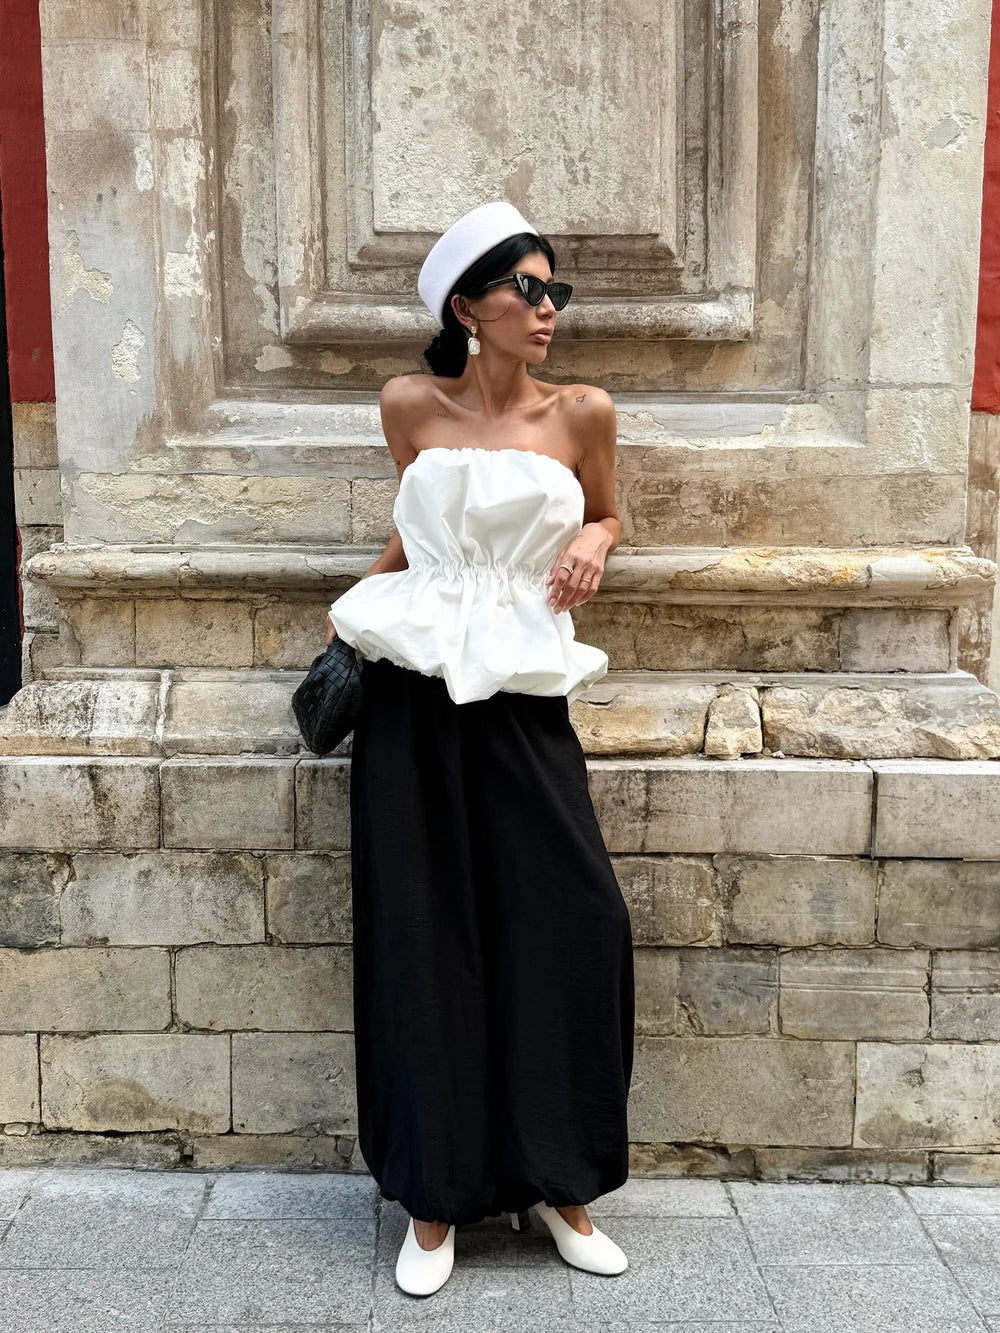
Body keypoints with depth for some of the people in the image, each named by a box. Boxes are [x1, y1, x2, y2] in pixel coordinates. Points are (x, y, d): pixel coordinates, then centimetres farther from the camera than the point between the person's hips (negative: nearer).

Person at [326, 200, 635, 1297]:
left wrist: (593, 540, -1)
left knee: (576, 919, -6)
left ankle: (556, 1179, 15)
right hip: (414, 692, 0)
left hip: (522, 696, 1)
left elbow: (604, 514, 21)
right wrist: (357, 603, 12)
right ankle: (434, 1195, 17)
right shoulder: (412, 406, 5)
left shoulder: (582, 414, 4)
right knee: (422, 937, 2)